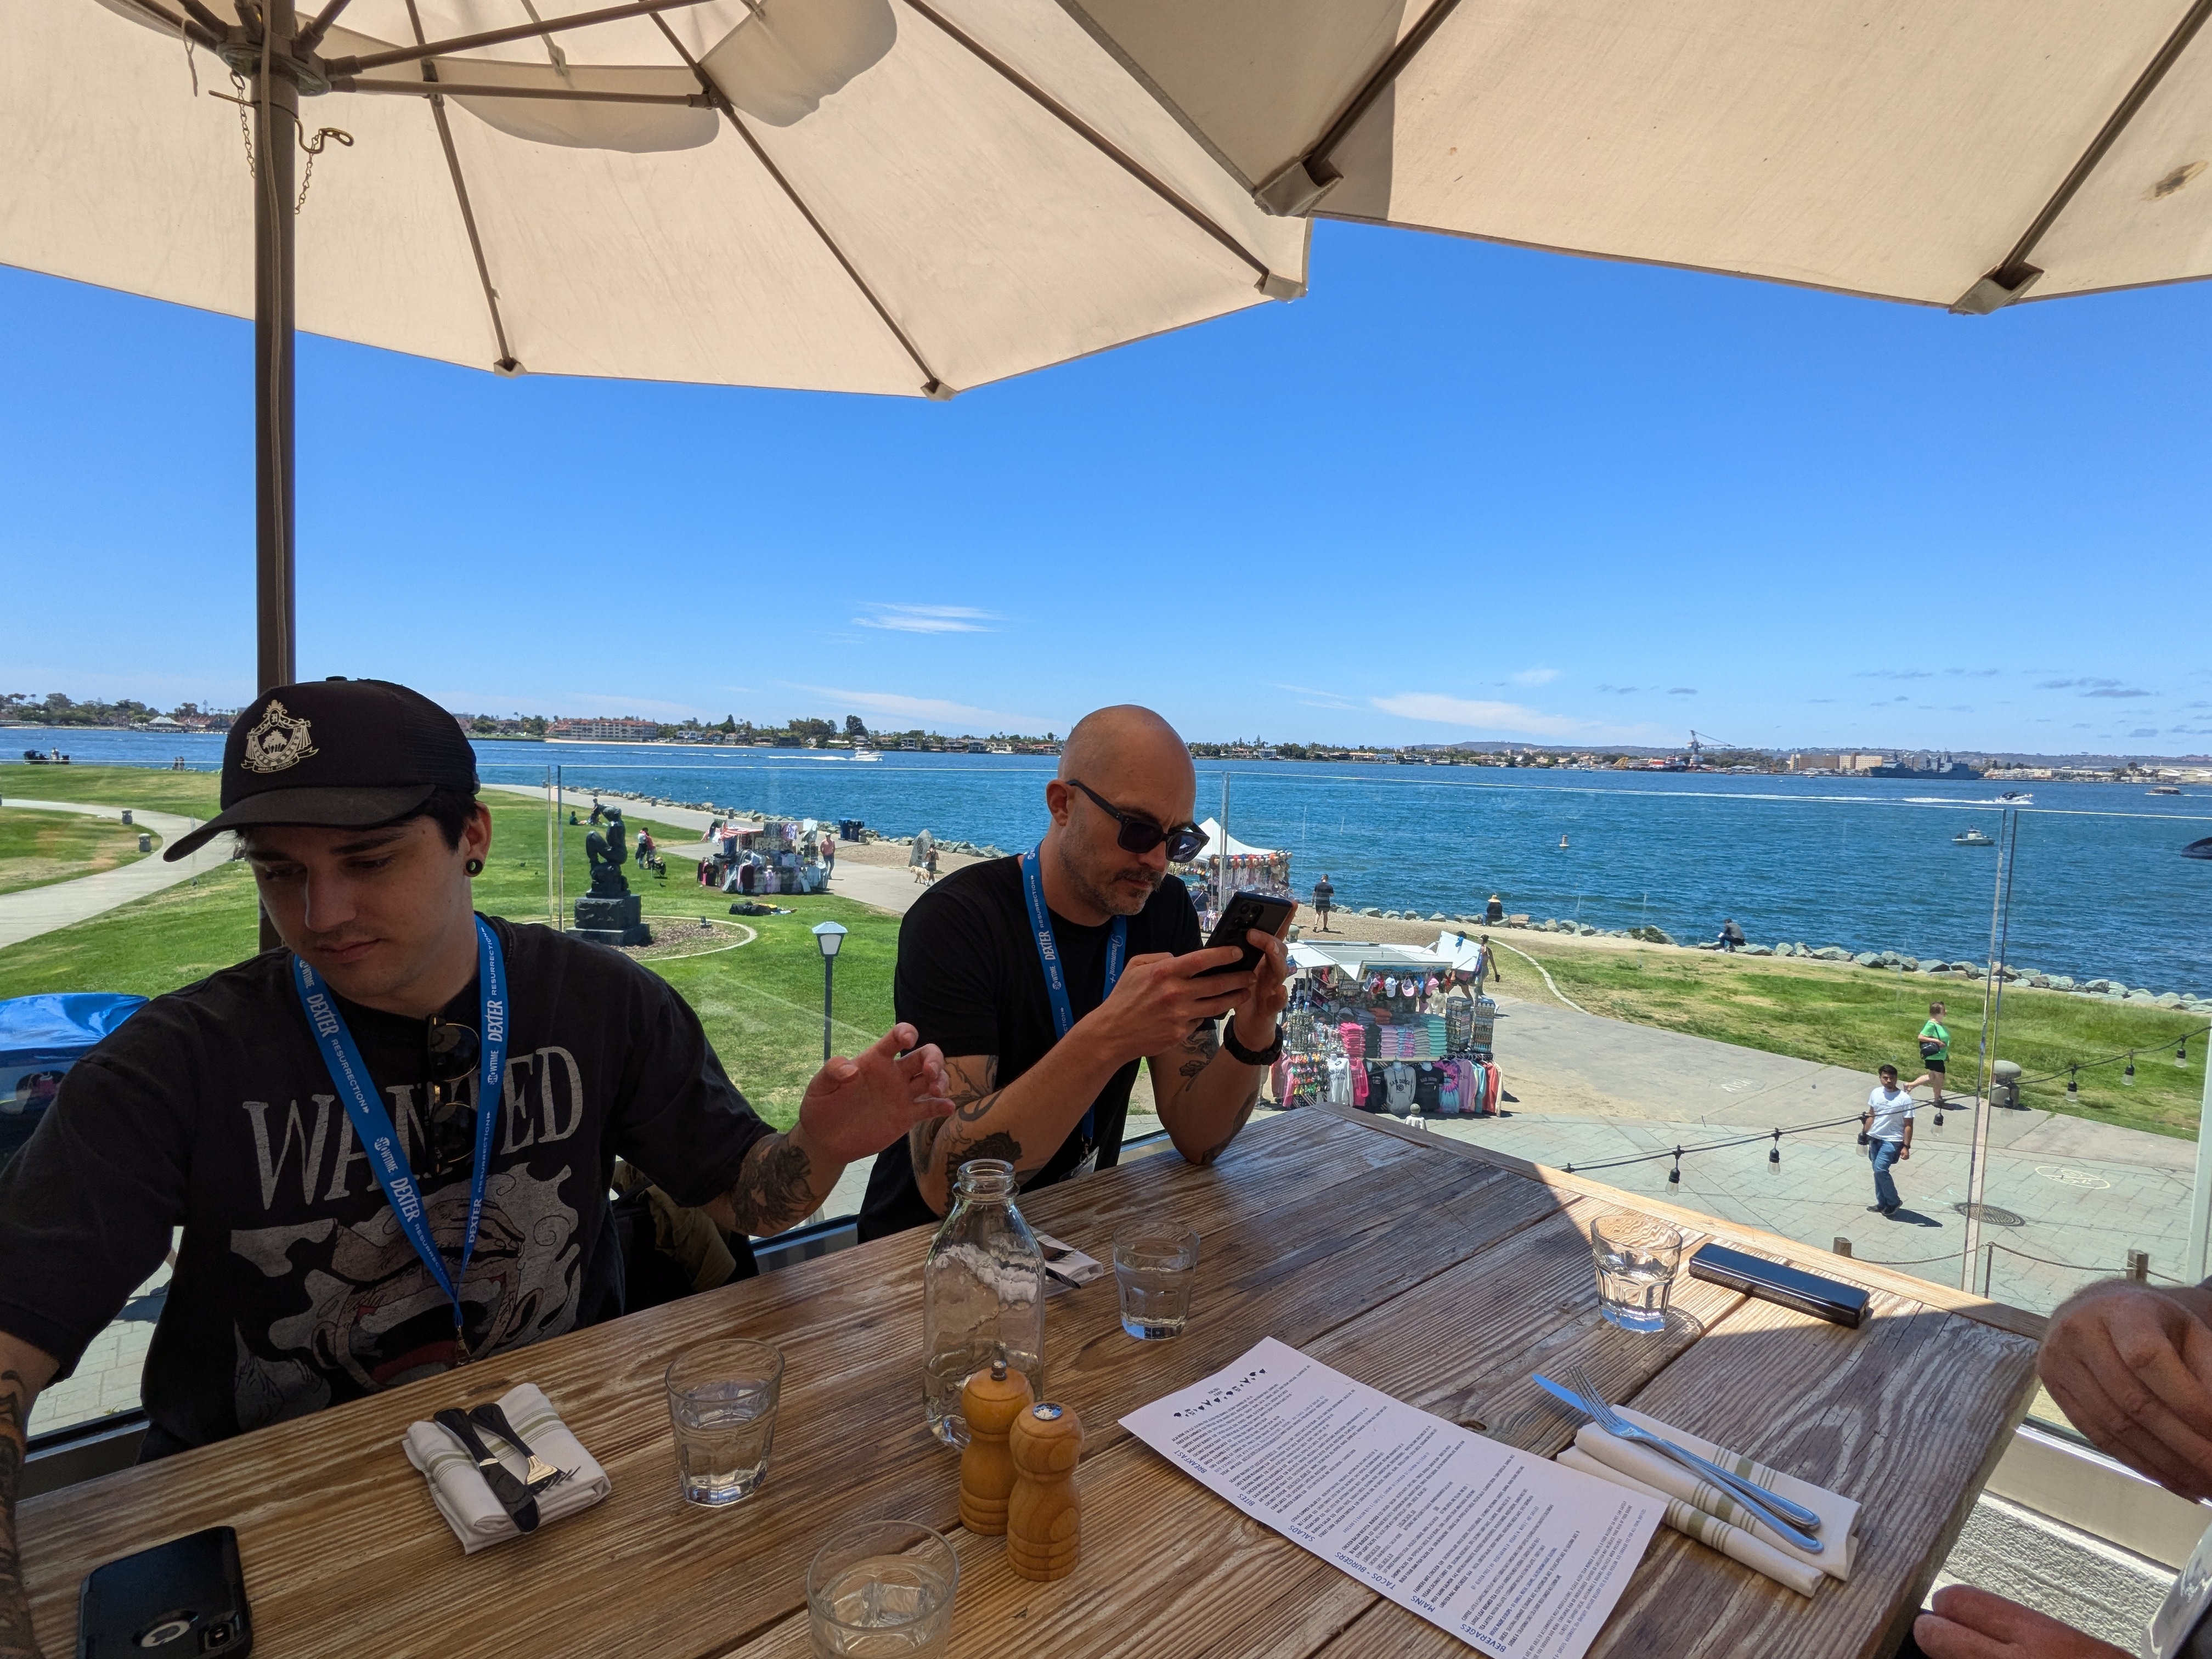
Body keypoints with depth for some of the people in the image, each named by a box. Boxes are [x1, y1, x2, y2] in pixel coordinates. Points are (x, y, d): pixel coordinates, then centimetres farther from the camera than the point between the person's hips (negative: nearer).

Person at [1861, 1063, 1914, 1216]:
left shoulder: (1904, 1099, -15)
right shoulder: (1876, 1093, 2)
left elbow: (1908, 1125, -12)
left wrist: (1906, 1147, -15)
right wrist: (1864, 1134, 16)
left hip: (1892, 1141, -6)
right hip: (1875, 1139, 6)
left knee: (1880, 1169, -15)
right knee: (1878, 1171, 12)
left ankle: (1894, 1202, 5)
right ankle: (1882, 1203, 25)